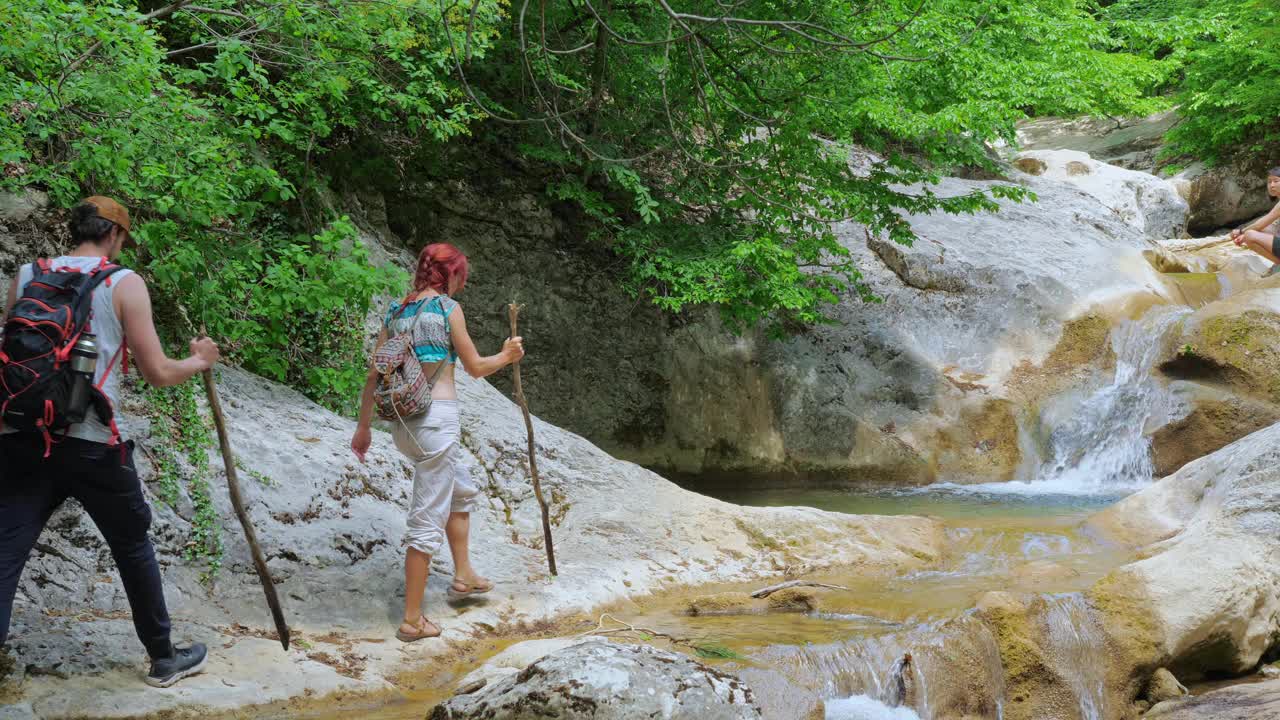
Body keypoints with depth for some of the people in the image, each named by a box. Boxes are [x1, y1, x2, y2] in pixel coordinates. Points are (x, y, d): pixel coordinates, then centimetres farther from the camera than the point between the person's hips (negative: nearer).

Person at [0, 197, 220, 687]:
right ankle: (163, 658, 31)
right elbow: (157, 374, -1)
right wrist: (199, 361, 18)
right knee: (133, 547, 17)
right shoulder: (124, 283, -1)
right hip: (91, 443, -3)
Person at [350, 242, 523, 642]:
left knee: (463, 490, 29)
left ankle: (463, 575, 40)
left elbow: (374, 374, 12)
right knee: (428, 519, -1)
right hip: (436, 417, -8)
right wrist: (508, 355, 20)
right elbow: (475, 367, 1)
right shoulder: (448, 308, -6)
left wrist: (363, 425, 19)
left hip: (402, 421, 8)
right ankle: (412, 620, 2)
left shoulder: (396, 311, 11)